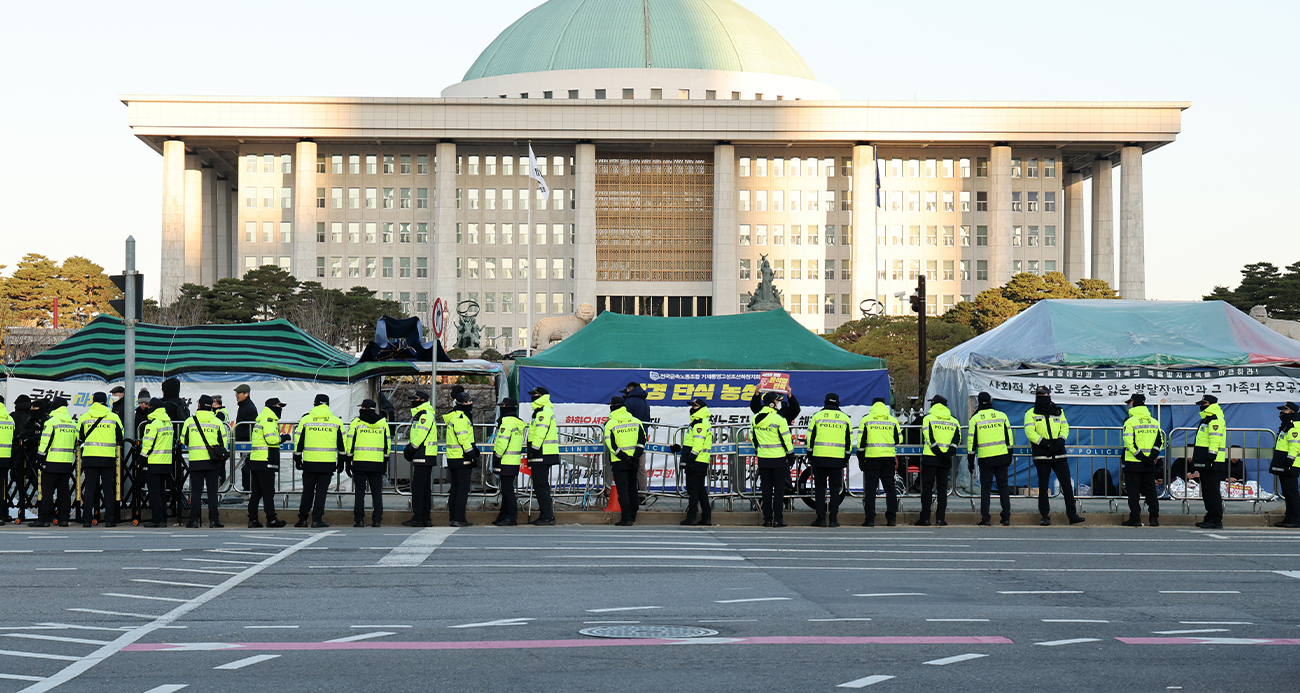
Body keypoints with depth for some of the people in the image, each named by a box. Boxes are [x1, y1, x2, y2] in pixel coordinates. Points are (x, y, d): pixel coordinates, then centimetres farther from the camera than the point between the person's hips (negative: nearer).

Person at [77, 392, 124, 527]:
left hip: (89, 457, 1)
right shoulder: (114, 417, 3)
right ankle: (110, 519, 2)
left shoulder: (84, 418, 4)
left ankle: (87, 519, -1)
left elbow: (79, 439, 13)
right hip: (108, 458, -1)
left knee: (89, 488, 3)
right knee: (108, 489, 5)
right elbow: (120, 438, 13)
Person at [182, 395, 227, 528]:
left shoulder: (189, 421, 1)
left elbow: (184, 441, 8)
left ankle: (194, 519, 0)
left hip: (195, 462, 0)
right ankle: (214, 519, 0)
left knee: (196, 491, 4)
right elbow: (223, 443, 4)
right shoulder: (217, 422, 1)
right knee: (212, 491, 4)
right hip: (213, 462, 0)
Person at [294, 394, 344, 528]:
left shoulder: (305, 420, 3)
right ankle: (317, 520, 0)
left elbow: (299, 442, 4)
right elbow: (341, 444, 8)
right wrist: (341, 462, 16)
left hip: (309, 462, 1)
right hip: (328, 463, 0)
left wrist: (297, 459, 12)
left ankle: (302, 519, 11)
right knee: (321, 491, 3)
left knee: (307, 491, 10)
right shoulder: (336, 421, 4)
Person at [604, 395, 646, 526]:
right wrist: (636, 455, -3)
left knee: (622, 489, -3)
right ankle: (633, 517, 26)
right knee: (632, 488, 17)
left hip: (619, 462, -4)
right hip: (634, 462, 4)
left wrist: (624, 457, -12)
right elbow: (642, 440, 1)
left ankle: (626, 518, -9)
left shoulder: (610, 424, -7)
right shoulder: (636, 421, 6)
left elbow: (611, 445, -13)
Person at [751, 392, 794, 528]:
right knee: (779, 489, 2)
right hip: (779, 459, -4)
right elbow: (786, 439, -10)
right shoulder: (779, 419, -13)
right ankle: (778, 519, 0)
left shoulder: (755, 419, 4)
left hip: (763, 459, 4)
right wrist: (791, 455, 1)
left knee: (766, 489, 9)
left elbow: (752, 437, 14)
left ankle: (767, 519, 8)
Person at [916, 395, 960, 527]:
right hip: (946, 461, 3)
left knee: (927, 487, 1)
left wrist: (939, 454, -11)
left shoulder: (928, 418, -1)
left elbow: (929, 438, -11)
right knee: (942, 488, 8)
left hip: (930, 458, -3)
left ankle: (925, 518, -2)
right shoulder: (954, 421, 11)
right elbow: (957, 439, 0)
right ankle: (940, 518, 3)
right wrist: (948, 454, -8)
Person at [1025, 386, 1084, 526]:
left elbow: (1065, 427, 11)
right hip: (1041, 455, -2)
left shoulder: (1058, 411, 12)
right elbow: (1030, 432, -8)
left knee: (1067, 484, 0)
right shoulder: (1031, 413, 2)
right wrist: (1045, 443, -18)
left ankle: (1072, 514, 4)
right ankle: (1045, 516, 8)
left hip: (1059, 454, 2)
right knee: (1043, 486, 2)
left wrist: (1060, 440, -10)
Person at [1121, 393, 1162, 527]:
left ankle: (1135, 518, -2)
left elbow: (1129, 442, -16)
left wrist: (1140, 456, -14)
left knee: (1133, 491, 0)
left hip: (1133, 462, -5)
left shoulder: (1130, 421, -8)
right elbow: (1159, 441, 7)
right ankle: (1154, 518, 8)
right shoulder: (1154, 422, 11)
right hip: (1149, 464, 5)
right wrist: (1153, 456, 0)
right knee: (1150, 490, 11)